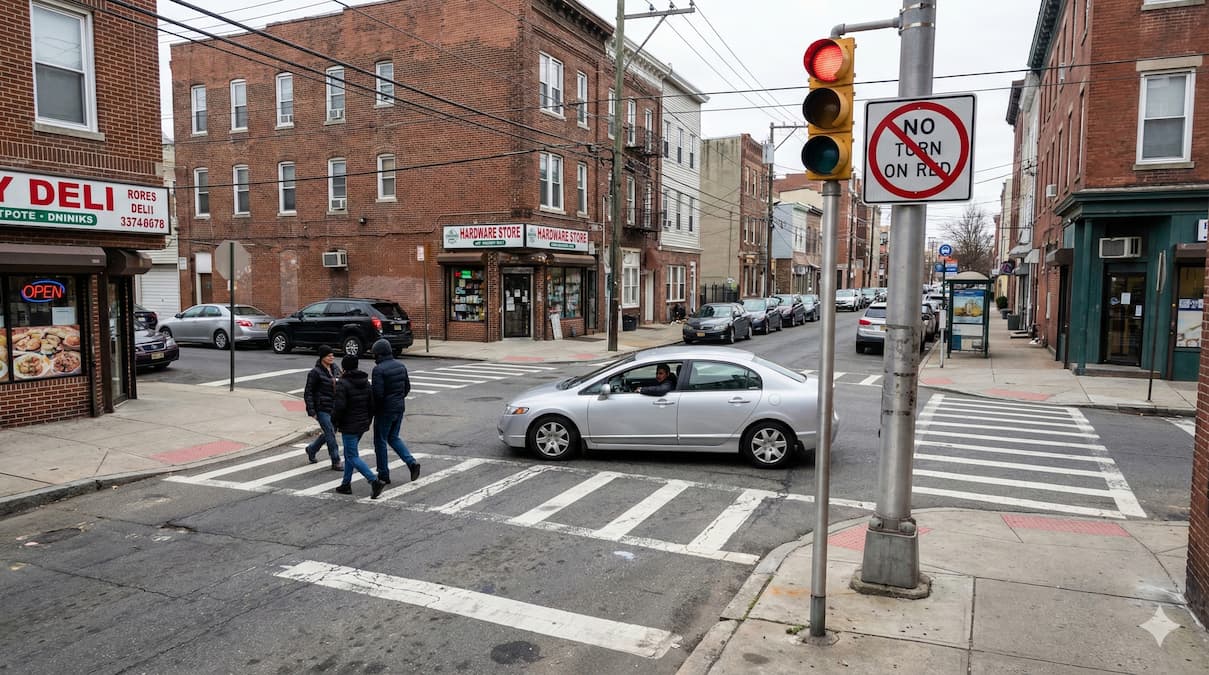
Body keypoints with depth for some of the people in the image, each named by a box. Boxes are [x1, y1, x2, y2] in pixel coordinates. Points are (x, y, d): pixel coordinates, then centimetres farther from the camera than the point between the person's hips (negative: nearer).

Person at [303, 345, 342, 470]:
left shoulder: (335, 368, 6)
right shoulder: (315, 372, -12)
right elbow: (308, 393, -9)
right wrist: (312, 412, -14)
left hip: (335, 407, 7)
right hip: (322, 409, -7)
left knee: (329, 433, 16)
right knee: (330, 434, -5)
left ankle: (311, 449, 40)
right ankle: (336, 462, 4)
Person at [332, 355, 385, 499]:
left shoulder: (343, 384, -15)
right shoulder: (366, 383, 7)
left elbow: (339, 406, -20)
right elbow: (372, 404, 9)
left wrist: (334, 421, -4)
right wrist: (368, 421, 19)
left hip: (349, 426, -8)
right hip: (362, 424, 8)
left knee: (352, 457, -4)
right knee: (349, 453, 20)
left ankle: (375, 482, -17)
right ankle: (346, 484, 24)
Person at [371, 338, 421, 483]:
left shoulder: (379, 369, -18)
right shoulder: (401, 365, 5)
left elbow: (378, 393, -21)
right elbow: (407, 387, 10)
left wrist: (373, 409, -6)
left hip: (385, 410, -7)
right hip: (400, 407, 7)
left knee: (380, 441, 7)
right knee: (393, 437, 21)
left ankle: (383, 475, 14)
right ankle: (412, 462, 5)